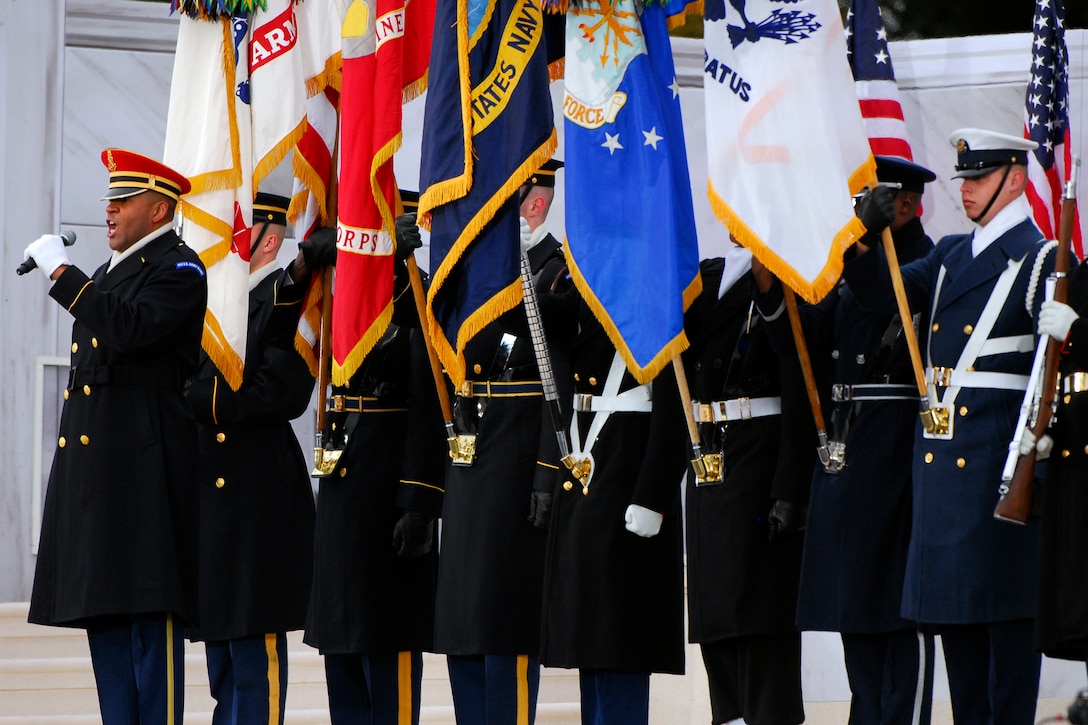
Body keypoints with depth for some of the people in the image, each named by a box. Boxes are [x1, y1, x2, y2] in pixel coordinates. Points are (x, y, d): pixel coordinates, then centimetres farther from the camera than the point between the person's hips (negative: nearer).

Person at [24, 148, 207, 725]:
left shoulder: (179, 270, -6)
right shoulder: (108, 275, 22)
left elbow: (133, 329, -24)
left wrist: (62, 274, -20)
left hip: (143, 465, -9)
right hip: (91, 464, 9)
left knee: (151, 609, -10)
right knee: (102, 610, 8)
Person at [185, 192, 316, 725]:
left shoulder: (286, 297, -9)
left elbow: (281, 394, -19)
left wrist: (197, 397, -18)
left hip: (259, 495, -9)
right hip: (212, 485, 9)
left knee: (256, 633, -7)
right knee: (219, 635, 12)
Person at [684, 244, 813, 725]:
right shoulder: (704, 280, 15)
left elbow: (799, 399, -14)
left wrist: (790, 491, -18)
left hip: (762, 464, -8)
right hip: (708, 465, 8)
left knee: (760, 609, -7)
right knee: (714, 611, 8)